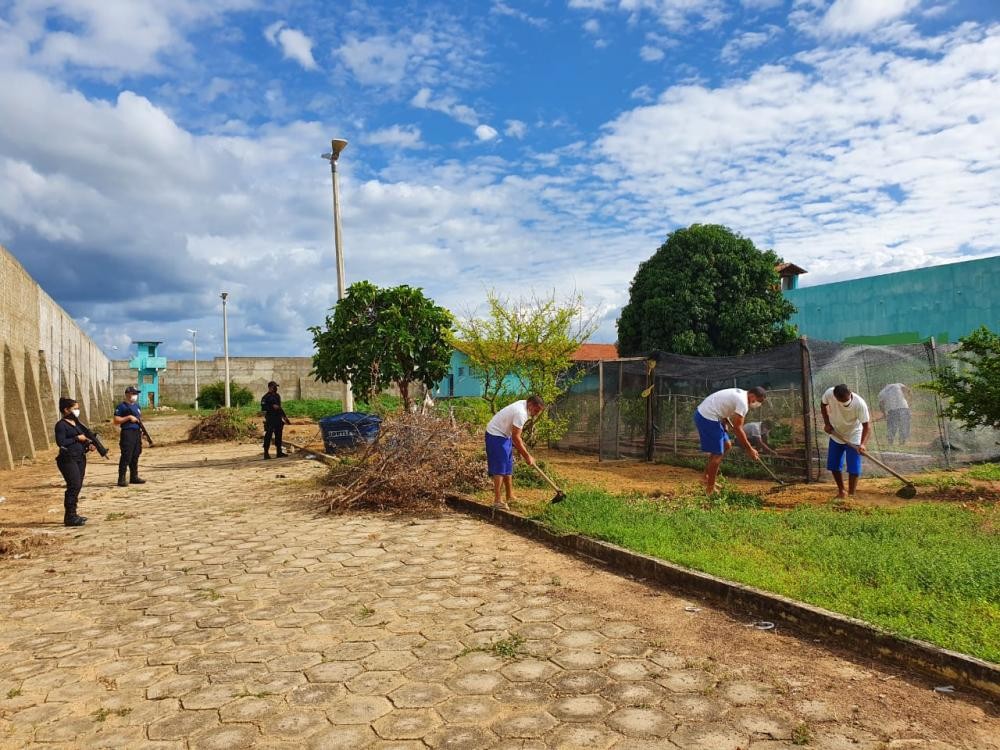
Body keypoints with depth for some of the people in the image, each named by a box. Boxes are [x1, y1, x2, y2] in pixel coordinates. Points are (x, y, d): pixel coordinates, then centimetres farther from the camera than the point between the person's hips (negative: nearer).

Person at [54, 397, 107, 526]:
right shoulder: (61, 425, -8)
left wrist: (89, 445, 4)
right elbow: (61, 442, -17)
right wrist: (77, 438, -13)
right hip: (68, 459, -8)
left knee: (78, 486, 10)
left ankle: (72, 515, 19)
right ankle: (70, 517, -8)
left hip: (80, 458, 8)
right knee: (74, 486, -13)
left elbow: (86, 435, 21)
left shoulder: (77, 423, 16)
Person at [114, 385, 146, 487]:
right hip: (127, 433, -7)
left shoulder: (137, 406, 18)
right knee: (126, 456, -9)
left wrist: (141, 430, 14)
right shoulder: (121, 406, -5)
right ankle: (121, 479, -6)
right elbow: (116, 421, -10)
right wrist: (129, 417, -17)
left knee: (135, 456, 11)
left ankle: (134, 477, 18)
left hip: (137, 433, 7)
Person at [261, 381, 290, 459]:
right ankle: (266, 453, -1)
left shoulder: (277, 396, 15)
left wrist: (284, 417, 20)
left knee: (278, 435, 11)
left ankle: (279, 452, 17)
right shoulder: (266, 397, -9)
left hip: (278, 419, 8)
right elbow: (263, 410, -14)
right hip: (270, 419, -8)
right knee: (268, 435, -5)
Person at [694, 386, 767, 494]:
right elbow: (737, 429, -17)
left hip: (704, 413, 10)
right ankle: (710, 489, 7)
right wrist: (749, 449, -11)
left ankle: (707, 477, 23)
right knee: (717, 454, -4)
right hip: (707, 418, -10)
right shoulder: (743, 402, -16)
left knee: (726, 445, 18)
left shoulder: (740, 394, 14)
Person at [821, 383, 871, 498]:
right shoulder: (829, 394, -26)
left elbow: (866, 426, -28)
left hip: (853, 437, -3)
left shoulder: (860, 404, -33)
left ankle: (851, 495, 5)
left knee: (854, 468, -6)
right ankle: (841, 491, 29)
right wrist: (827, 423, -8)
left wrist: (862, 444, -41)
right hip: (836, 435, 3)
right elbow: (823, 405, -1)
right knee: (833, 465, 10)